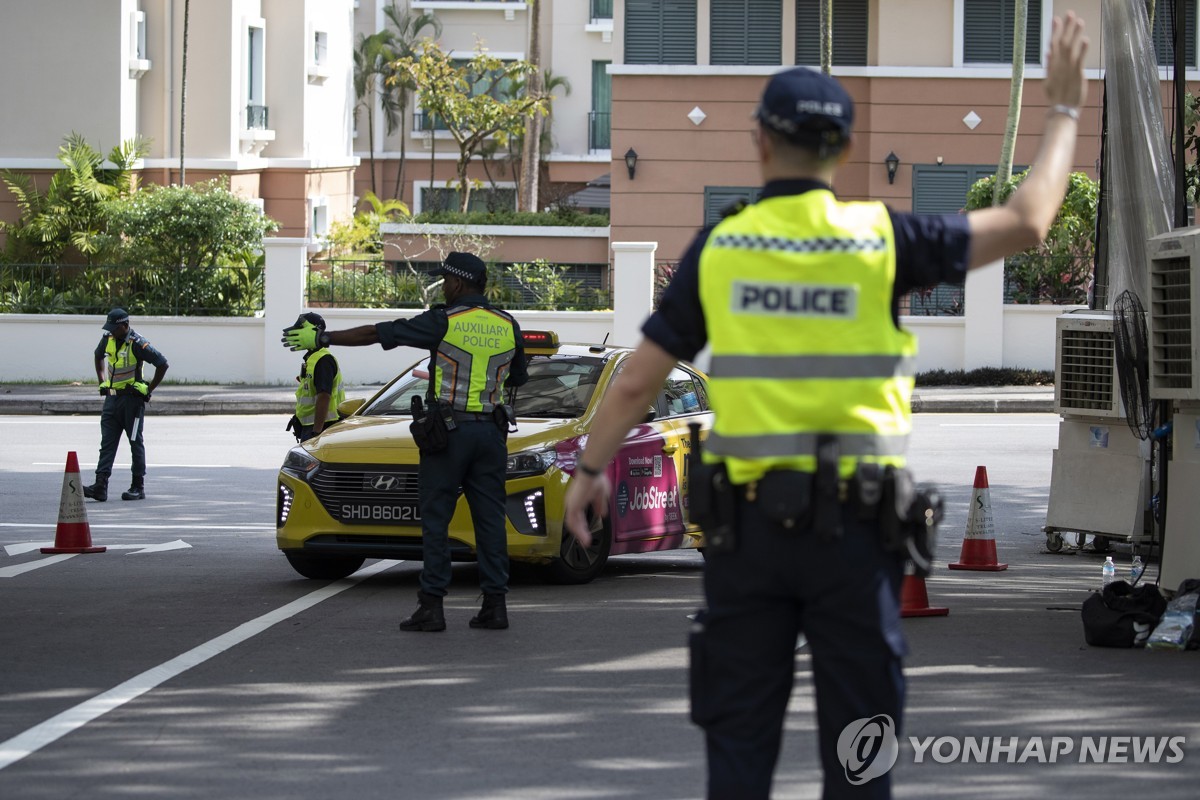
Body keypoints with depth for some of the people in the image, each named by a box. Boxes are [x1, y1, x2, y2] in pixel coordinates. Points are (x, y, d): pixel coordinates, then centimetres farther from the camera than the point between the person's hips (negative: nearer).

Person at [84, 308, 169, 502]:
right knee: (107, 442, -2)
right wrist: (102, 382, 18)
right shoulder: (108, 339, 4)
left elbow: (162, 364, -16)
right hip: (111, 397, 7)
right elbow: (99, 356, 27)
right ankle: (100, 486, -8)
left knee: (135, 443, 3)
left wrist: (149, 389, -11)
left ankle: (138, 487, 11)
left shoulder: (137, 344, -17)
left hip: (132, 399, -7)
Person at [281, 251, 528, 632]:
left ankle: (431, 605, -4)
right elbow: (518, 377, 21)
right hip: (491, 431, 5)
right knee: (489, 518, 6)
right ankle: (495, 604, 3)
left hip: (448, 429, -5)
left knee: (435, 519, -1)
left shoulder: (444, 322, -8)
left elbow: (377, 334, -4)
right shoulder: (508, 326, 6)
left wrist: (321, 338, 3)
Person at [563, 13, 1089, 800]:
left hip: (746, 519, 2)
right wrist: (1064, 111, 15)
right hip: (853, 523, -1)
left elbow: (638, 380, 6)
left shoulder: (718, 249, 0)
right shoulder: (880, 238, -5)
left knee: (740, 734, 7)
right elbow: (1026, 222, 3)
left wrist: (591, 469, 21)